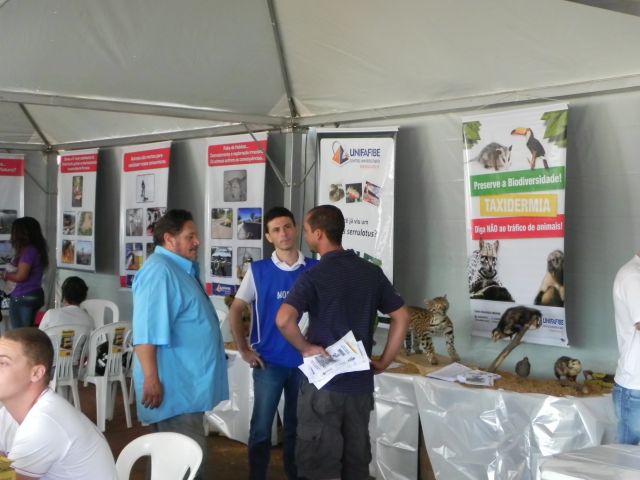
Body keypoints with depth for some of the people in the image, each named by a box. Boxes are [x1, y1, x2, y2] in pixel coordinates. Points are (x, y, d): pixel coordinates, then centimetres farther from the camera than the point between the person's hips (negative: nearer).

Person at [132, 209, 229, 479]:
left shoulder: (182, 269, 15)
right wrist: (152, 380, -27)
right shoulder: (159, 271, -18)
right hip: (173, 386, -11)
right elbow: (146, 332, -25)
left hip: (187, 383, 11)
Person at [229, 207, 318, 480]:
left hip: (304, 361, 1)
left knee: (297, 426, 14)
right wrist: (244, 349, -2)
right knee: (261, 427, 3)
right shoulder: (257, 270, -2)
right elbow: (235, 310, 2)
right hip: (268, 361, -1)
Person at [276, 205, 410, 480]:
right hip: (361, 383, 5)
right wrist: (384, 362, 11)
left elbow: (284, 319, -28)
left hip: (323, 383, -5)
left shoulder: (314, 276, -13)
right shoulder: (372, 273, 5)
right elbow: (402, 317, 9)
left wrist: (306, 347, -12)